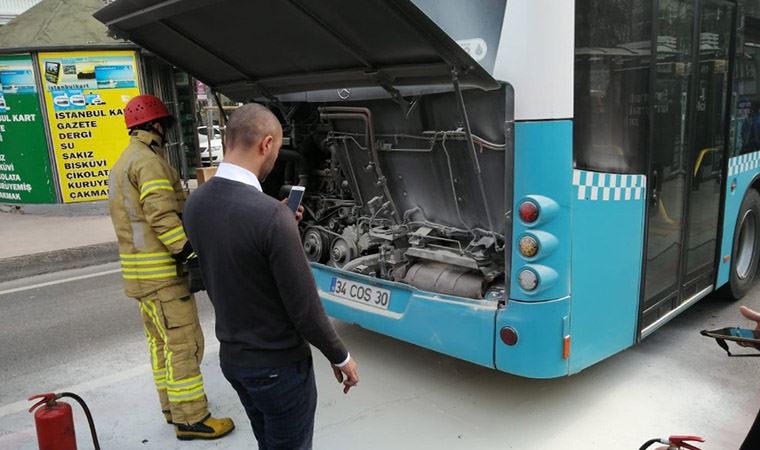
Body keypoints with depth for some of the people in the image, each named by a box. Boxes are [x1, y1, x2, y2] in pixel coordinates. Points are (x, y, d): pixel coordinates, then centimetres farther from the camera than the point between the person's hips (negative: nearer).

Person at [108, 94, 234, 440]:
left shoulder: (124, 163, 19)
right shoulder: (148, 162, -15)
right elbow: (164, 219, -23)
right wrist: (192, 255, -22)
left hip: (140, 270, 11)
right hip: (162, 271, -11)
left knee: (160, 341, 17)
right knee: (184, 343, -5)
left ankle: (172, 407, 29)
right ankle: (191, 419, 2)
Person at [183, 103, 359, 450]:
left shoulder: (195, 204, -5)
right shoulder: (271, 214, -28)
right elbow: (303, 306, -22)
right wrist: (340, 357, -7)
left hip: (231, 357, 7)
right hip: (278, 365, -7)